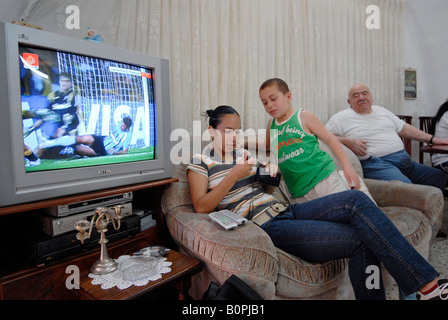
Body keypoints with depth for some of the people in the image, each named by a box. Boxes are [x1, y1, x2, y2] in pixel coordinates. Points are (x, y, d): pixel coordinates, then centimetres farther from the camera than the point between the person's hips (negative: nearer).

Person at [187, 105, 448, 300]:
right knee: (361, 238, -20)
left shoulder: (243, 153, 21)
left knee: (356, 199, -18)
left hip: (286, 211, 6)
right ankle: (427, 284, -3)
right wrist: (234, 175, -14)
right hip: (266, 227, -6)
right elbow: (201, 207, -8)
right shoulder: (200, 162, 4)